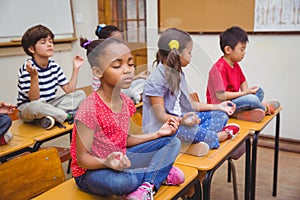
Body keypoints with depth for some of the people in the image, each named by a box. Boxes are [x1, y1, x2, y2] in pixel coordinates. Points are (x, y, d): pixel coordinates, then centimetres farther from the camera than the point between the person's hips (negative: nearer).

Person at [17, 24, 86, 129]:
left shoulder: (54, 66, 1)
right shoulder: (27, 69, -18)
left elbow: (69, 90, -2)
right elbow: (34, 100, -25)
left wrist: (76, 69, -5)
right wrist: (34, 76, -39)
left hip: (49, 106, 6)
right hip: (27, 109, -6)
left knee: (80, 94, -7)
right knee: (35, 107, -42)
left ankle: (51, 116, -22)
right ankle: (68, 116, -18)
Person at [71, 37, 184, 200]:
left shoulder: (126, 102, -3)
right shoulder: (90, 109, -26)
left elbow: (124, 140, 8)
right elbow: (82, 157, -20)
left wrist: (157, 134, 1)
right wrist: (106, 163, -40)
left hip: (121, 161, 8)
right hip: (92, 170, -7)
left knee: (173, 142, 2)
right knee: (122, 181, -42)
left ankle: (147, 186, -19)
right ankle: (160, 173, -9)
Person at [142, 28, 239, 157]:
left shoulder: (178, 74, 12)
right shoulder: (156, 80, -17)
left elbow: (190, 103, 15)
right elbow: (161, 115, -20)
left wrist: (217, 106, 11)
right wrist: (181, 120, -39)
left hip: (181, 118, 10)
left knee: (220, 115, 1)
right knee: (191, 129, -39)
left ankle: (203, 139, -26)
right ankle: (215, 137, -8)